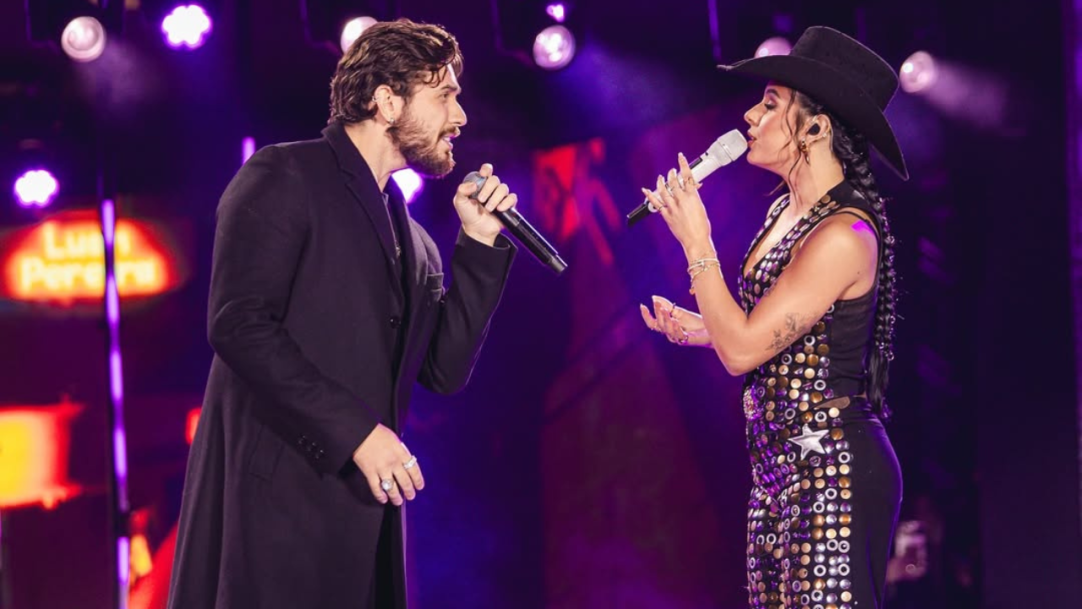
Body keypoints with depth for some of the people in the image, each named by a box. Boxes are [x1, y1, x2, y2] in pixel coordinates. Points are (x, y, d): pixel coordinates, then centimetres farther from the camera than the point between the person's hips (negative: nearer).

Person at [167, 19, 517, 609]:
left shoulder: (410, 236, 19)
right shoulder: (283, 177, -3)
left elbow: (445, 371, 14)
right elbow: (238, 324, -14)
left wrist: (479, 242, 8)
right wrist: (358, 432, -18)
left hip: (360, 505, 7)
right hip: (276, 497, -7)